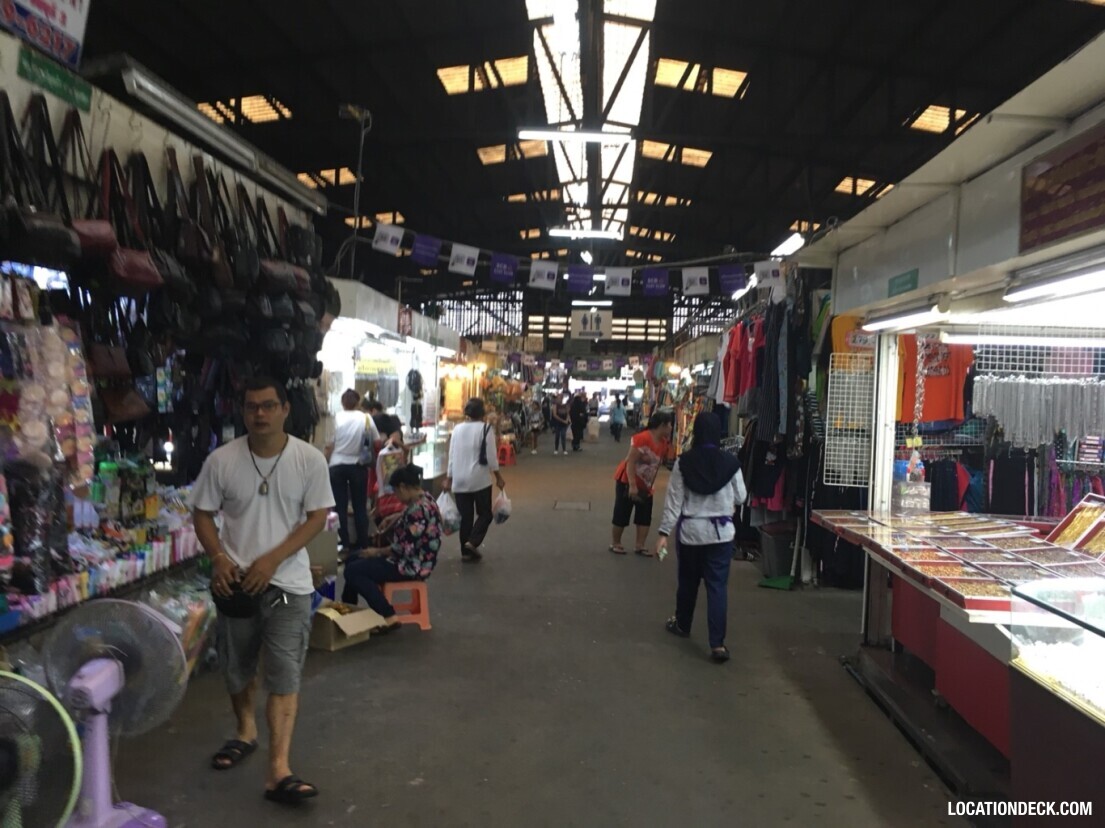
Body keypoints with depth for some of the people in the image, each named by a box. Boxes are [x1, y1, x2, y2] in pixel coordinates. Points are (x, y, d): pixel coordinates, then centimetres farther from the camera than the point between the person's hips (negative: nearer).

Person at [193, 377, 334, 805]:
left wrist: (271, 561, -17)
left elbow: (317, 518, -8)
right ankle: (245, 732, 45)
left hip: (289, 583, -2)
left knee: (285, 677, -6)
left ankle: (278, 772, -3)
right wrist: (219, 558, -14)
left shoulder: (309, 459, -10)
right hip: (236, 581, 3)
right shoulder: (221, 460, -6)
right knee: (237, 668, 20)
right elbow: (203, 514, 3)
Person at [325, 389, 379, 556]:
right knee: (360, 506, 9)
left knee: (340, 506, 8)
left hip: (337, 466, -1)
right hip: (358, 465, 1)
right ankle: (362, 543, 12)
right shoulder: (366, 419, -2)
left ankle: (345, 543, 9)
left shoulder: (336, 418, -5)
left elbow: (329, 446, -5)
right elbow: (377, 443, 1)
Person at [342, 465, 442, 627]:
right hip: (410, 559, 11)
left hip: (412, 565, -11)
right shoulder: (423, 500, 6)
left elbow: (404, 549, -25)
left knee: (353, 571, -16)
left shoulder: (418, 510, -25)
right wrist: (396, 518, 13)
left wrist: (377, 552, -11)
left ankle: (388, 617, -14)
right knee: (352, 560, 15)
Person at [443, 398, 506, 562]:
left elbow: (452, 456, 8)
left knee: (465, 516, 10)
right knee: (484, 514, 10)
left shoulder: (457, 429, 5)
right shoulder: (486, 429, -8)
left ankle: (466, 552, 12)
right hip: (479, 479, -4)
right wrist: (499, 477, 1)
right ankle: (472, 542, -9)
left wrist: (448, 479, 15)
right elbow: (491, 457, -10)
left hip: (459, 480, 4)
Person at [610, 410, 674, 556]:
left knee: (645, 516, 5)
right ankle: (616, 544, 15)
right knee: (622, 514, 2)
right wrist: (632, 485, -29)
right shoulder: (642, 438, -26)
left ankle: (640, 546, 12)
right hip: (627, 481, -7)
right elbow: (630, 463, -27)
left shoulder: (665, 443, -1)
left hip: (646, 485, 8)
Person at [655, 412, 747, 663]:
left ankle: (682, 624, 39)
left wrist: (664, 532, -3)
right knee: (718, 586, 2)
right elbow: (741, 498, 1)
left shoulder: (684, 463, -9)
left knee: (688, 581, 19)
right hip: (721, 531, -1)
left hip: (689, 530, 1)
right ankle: (718, 644, -2)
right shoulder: (730, 462, -9)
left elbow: (674, 500, -7)